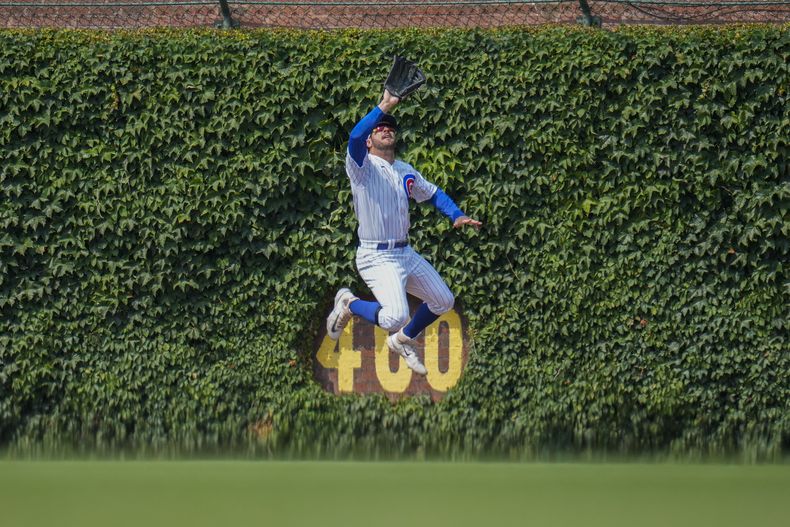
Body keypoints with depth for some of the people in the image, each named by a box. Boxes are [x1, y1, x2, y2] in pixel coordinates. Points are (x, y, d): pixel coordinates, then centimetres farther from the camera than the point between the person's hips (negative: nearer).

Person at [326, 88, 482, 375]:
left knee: (443, 301, 14)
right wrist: (384, 107, -36)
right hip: (376, 258, -8)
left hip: (406, 253, 8)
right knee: (395, 317, -25)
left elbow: (433, 193, 28)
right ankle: (349, 303, 5)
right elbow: (355, 137, -30)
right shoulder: (362, 166, -9)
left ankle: (403, 340, 36)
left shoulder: (406, 171, 14)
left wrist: (457, 215, 12)